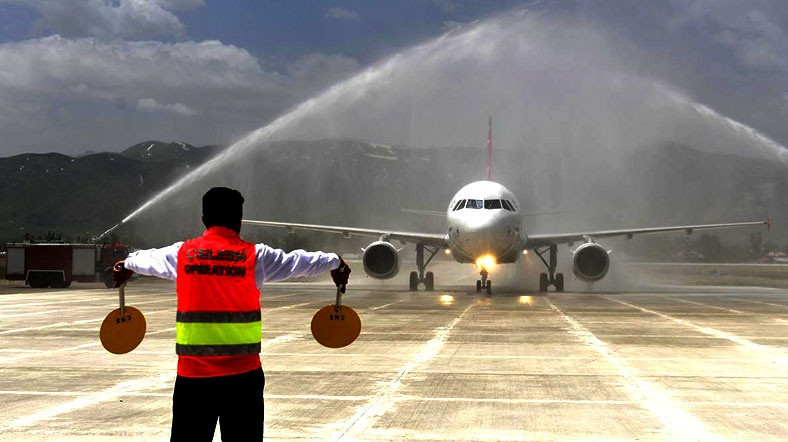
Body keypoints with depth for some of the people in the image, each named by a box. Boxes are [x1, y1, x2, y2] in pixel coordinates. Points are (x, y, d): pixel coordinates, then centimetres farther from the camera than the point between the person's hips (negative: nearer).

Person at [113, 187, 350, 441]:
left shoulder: (182, 253, 6)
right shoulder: (255, 256, 2)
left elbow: (147, 259, 28)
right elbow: (300, 261, 17)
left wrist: (127, 265, 51)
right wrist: (335, 263, 36)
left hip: (193, 374, 1)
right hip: (243, 374, -1)